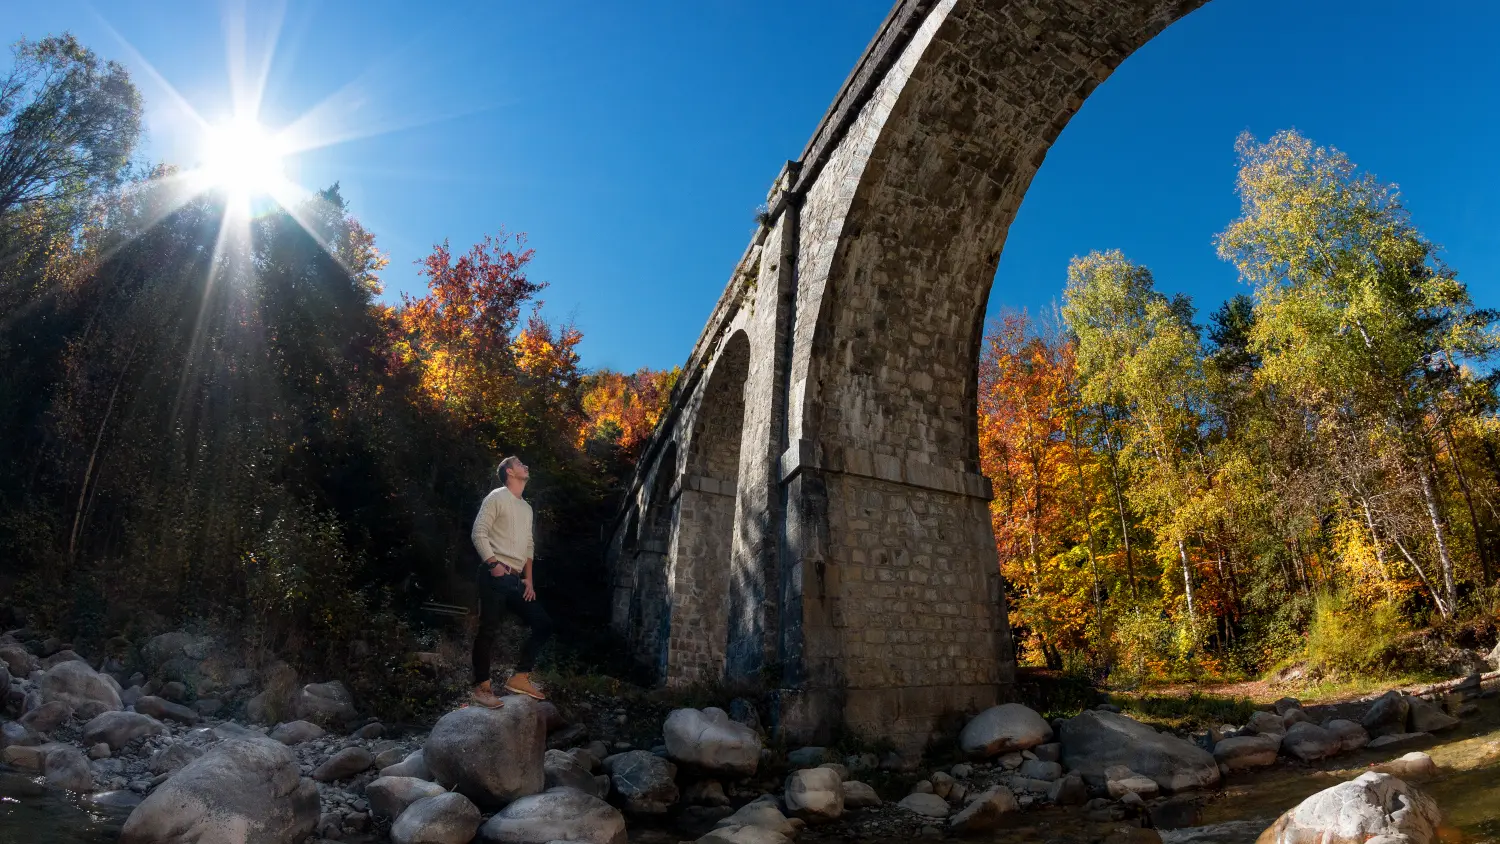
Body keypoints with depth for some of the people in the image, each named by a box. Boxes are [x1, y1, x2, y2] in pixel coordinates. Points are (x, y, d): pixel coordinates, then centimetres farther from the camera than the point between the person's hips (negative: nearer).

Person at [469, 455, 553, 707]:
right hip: (495, 576, -8)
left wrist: (528, 579, 14)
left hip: (515, 579, 8)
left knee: (544, 624, 3)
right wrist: (493, 564, -17)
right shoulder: (496, 497, -2)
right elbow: (478, 533, -9)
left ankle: (519, 677, 10)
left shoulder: (526, 508, 22)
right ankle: (481, 687, 4)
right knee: (488, 630, -7)